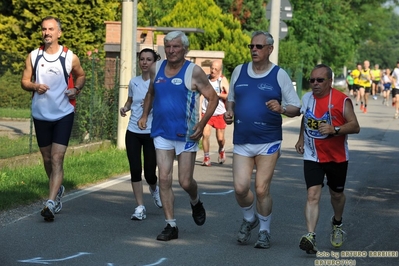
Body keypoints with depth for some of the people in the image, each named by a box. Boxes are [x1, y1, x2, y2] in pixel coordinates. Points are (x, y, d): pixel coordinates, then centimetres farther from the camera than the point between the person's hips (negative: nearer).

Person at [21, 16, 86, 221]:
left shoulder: (70, 57, -4)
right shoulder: (33, 56, 0)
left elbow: (81, 75, 13)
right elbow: (24, 81, 4)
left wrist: (76, 89, -7)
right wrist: (34, 86, -17)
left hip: (63, 114, -3)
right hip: (41, 115, 3)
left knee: (57, 158, -13)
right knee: (47, 159, 14)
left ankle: (51, 203, -18)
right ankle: (58, 189, 40)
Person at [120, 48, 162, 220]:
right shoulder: (134, 82, 8)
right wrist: (125, 108, 1)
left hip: (152, 133, -3)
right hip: (133, 132, 4)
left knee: (149, 173, -1)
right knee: (135, 170, -2)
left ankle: (154, 189, 35)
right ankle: (140, 207, 7)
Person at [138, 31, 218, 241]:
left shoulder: (194, 72, -9)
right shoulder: (156, 69, 5)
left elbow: (213, 98, -7)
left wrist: (202, 123, -16)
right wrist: (145, 115, 12)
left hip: (186, 135, -4)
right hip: (162, 133, 4)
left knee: (185, 182, 1)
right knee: (164, 179, -4)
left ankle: (196, 202, 36)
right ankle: (171, 225, 3)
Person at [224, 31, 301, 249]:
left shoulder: (279, 75, -2)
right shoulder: (239, 71, 8)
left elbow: (296, 109, -1)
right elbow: (231, 98, 22)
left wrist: (281, 109, -21)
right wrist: (229, 111, 0)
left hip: (268, 142, -3)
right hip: (241, 141, 3)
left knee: (261, 189, -4)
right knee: (240, 187, -6)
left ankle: (264, 231, 16)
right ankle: (249, 219, 24)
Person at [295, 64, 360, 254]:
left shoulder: (342, 100, -13)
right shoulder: (307, 98, 2)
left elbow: (355, 126, -18)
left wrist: (335, 129, -33)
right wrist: (301, 139, 13)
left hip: (337, 157, -1)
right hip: (312, 157, 1)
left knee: (337, 194, 18)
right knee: (313, 195, -15)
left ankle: (337, 224, 47)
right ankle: (310, 236, -26)